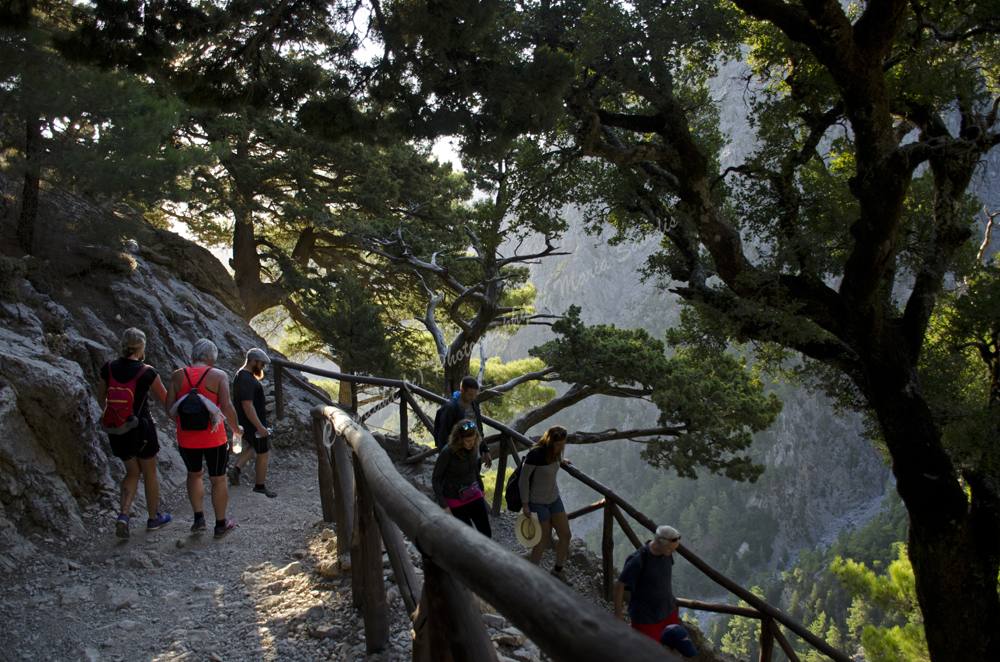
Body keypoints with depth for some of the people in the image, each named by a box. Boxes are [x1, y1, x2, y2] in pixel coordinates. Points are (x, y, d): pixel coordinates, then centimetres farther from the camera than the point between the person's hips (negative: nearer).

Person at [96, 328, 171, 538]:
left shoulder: (108, 368, -4)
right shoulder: (147, 372, -15)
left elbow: (101, 399, 7)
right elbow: (166, 399, -3)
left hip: (117, 429, 4)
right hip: (141, 428, -4)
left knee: (132, 472, 19)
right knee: (149, 474, 14)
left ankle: (123, 515, -1)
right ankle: (153, 518, 28)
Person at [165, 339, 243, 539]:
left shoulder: (177, 376, 1)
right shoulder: (218, 376, -8)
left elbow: (169, 408, -2)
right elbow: (226, 407, -15)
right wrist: (236, 428, 0)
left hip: (186, 437, 3)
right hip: (214, 438, -3)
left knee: (194, 474, 25)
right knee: (218, 480, 11)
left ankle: (198, 518, 22)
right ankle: (221, 525, 19)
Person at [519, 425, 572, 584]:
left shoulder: (554, 452, -3)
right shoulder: (535, 454, -26)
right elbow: (524, 479, -18)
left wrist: (561, 461, 33)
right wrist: (525, 505, -15)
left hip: (554, 499, 7)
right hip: (538, 502, -7)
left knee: (565, 535, 8)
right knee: (544, 538, 3)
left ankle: (558, 570, 29)